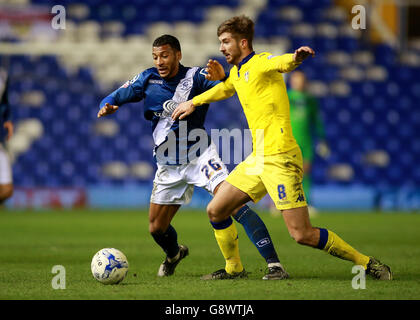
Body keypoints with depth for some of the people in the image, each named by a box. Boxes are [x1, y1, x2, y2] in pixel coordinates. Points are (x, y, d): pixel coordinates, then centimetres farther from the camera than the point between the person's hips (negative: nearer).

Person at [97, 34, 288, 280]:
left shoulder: (194, 77, -10)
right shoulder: (148, 79, 1)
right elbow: (116, 98, 7)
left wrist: (222, 77, -45)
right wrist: (107, 107, -16)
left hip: (200, 155, -4)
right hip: (168, 165, 4)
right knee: (157, 228, 10)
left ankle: (274, 264, -28)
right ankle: (174, 254, 47)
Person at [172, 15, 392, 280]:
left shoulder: (261, 62, -8)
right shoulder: (237, 72, 18)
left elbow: (282, 62, -33)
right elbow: (224, 89, 43)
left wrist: (295, 58, -55)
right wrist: (193, 102, 42)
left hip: (280, 159, -9)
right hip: (257, 159, 9)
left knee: (302, 234, -13)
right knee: (215, 211, 9)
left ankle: (367, 263, -2)